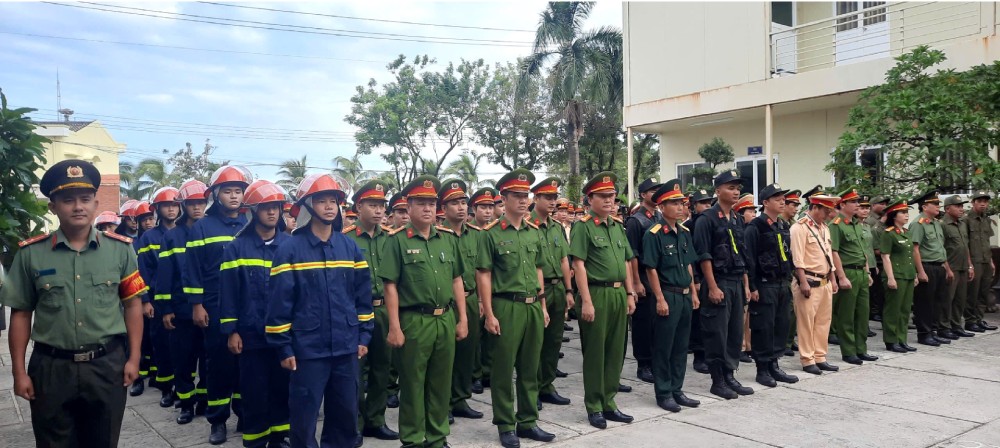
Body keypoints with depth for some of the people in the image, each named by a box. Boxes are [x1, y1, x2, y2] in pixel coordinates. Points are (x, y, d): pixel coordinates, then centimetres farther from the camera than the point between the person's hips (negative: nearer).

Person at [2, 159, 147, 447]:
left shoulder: (120, 249, -1)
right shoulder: (31, 253, -3)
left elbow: (132, 305, 2)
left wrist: (133, 358, -1)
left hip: (107, 365, 0)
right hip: (51, 368, 0)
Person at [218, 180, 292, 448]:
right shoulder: (237, 247, -2)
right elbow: (228, 292, -3)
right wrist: (231, 331, -6)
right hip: (252, 334, -2)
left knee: (282, 388, 11)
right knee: (255, 391, 5)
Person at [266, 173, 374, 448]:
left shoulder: (350, 246, 6)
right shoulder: (290, 249, -7)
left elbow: (363, 294, 10)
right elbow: (279, 301, -7)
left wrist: (363, 335, 7)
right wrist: (283, 347, -8)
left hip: (346, 347, 4)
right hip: (307, 349, -4)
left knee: (346, 412, 14)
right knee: (304, 415, 5)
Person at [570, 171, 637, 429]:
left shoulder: (617, 226, 13)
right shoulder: (583, 226, -8)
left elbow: (626, 262, 17)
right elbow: (579, 265, -13)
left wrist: (630, 294, 12)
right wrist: (586, 301, -17)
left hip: (619, 295, 7)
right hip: (596, 294, -7)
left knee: (615, 351, 12)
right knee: (595, 353, 3)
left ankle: (609, 403, 24)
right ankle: (594, 407, 14)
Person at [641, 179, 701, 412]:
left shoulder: (684, 233, 10)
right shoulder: (653, 234, -13)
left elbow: (689, 265, 16)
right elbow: (651, 269, -14)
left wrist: (694, 292, 12)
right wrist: (660, 299, -17)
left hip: (685, 296, 7)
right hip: (667, 296, -7)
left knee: (681, 346, 13)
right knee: (663, 347, 2)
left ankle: (677, 390, 24)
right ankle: (663, 394, 12)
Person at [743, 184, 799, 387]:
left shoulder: (784, 226, 13)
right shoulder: (755, 227, -11)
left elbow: (788, 255, 20)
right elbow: (749, 258, -15)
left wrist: (789, 280, 16)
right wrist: (752, 287, -17)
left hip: (783, 284, 8)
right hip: (764, 285, -8)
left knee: (781, 325, 10)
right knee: (763, 327, -2)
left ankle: (774, 365, 21)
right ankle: (762, 369, 8)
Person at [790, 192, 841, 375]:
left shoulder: (824, 227, 15)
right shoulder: (800, 227, -12)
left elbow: (829, 255, 20)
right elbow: (797, 258, -17)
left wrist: (833, 280, 16)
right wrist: (803, 282, -20)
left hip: (825, 282, 9)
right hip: (809, 282, -8)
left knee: (823, 322, 12)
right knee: (806, 322, -1)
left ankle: (820, 358, 20)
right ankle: (807, 361, 7)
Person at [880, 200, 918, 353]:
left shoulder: (906, 232, 14)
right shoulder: (888, 233, -10)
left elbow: (910, 256, 20)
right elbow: (885, 257, -14)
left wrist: (914, 274, 17)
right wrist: (890, 278, -19)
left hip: (908, 276, 8)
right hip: (896, 276, -8)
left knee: (905, 310, 11)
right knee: (893, 310, 0)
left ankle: (901, 340, 19)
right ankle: (891, 342, 7)